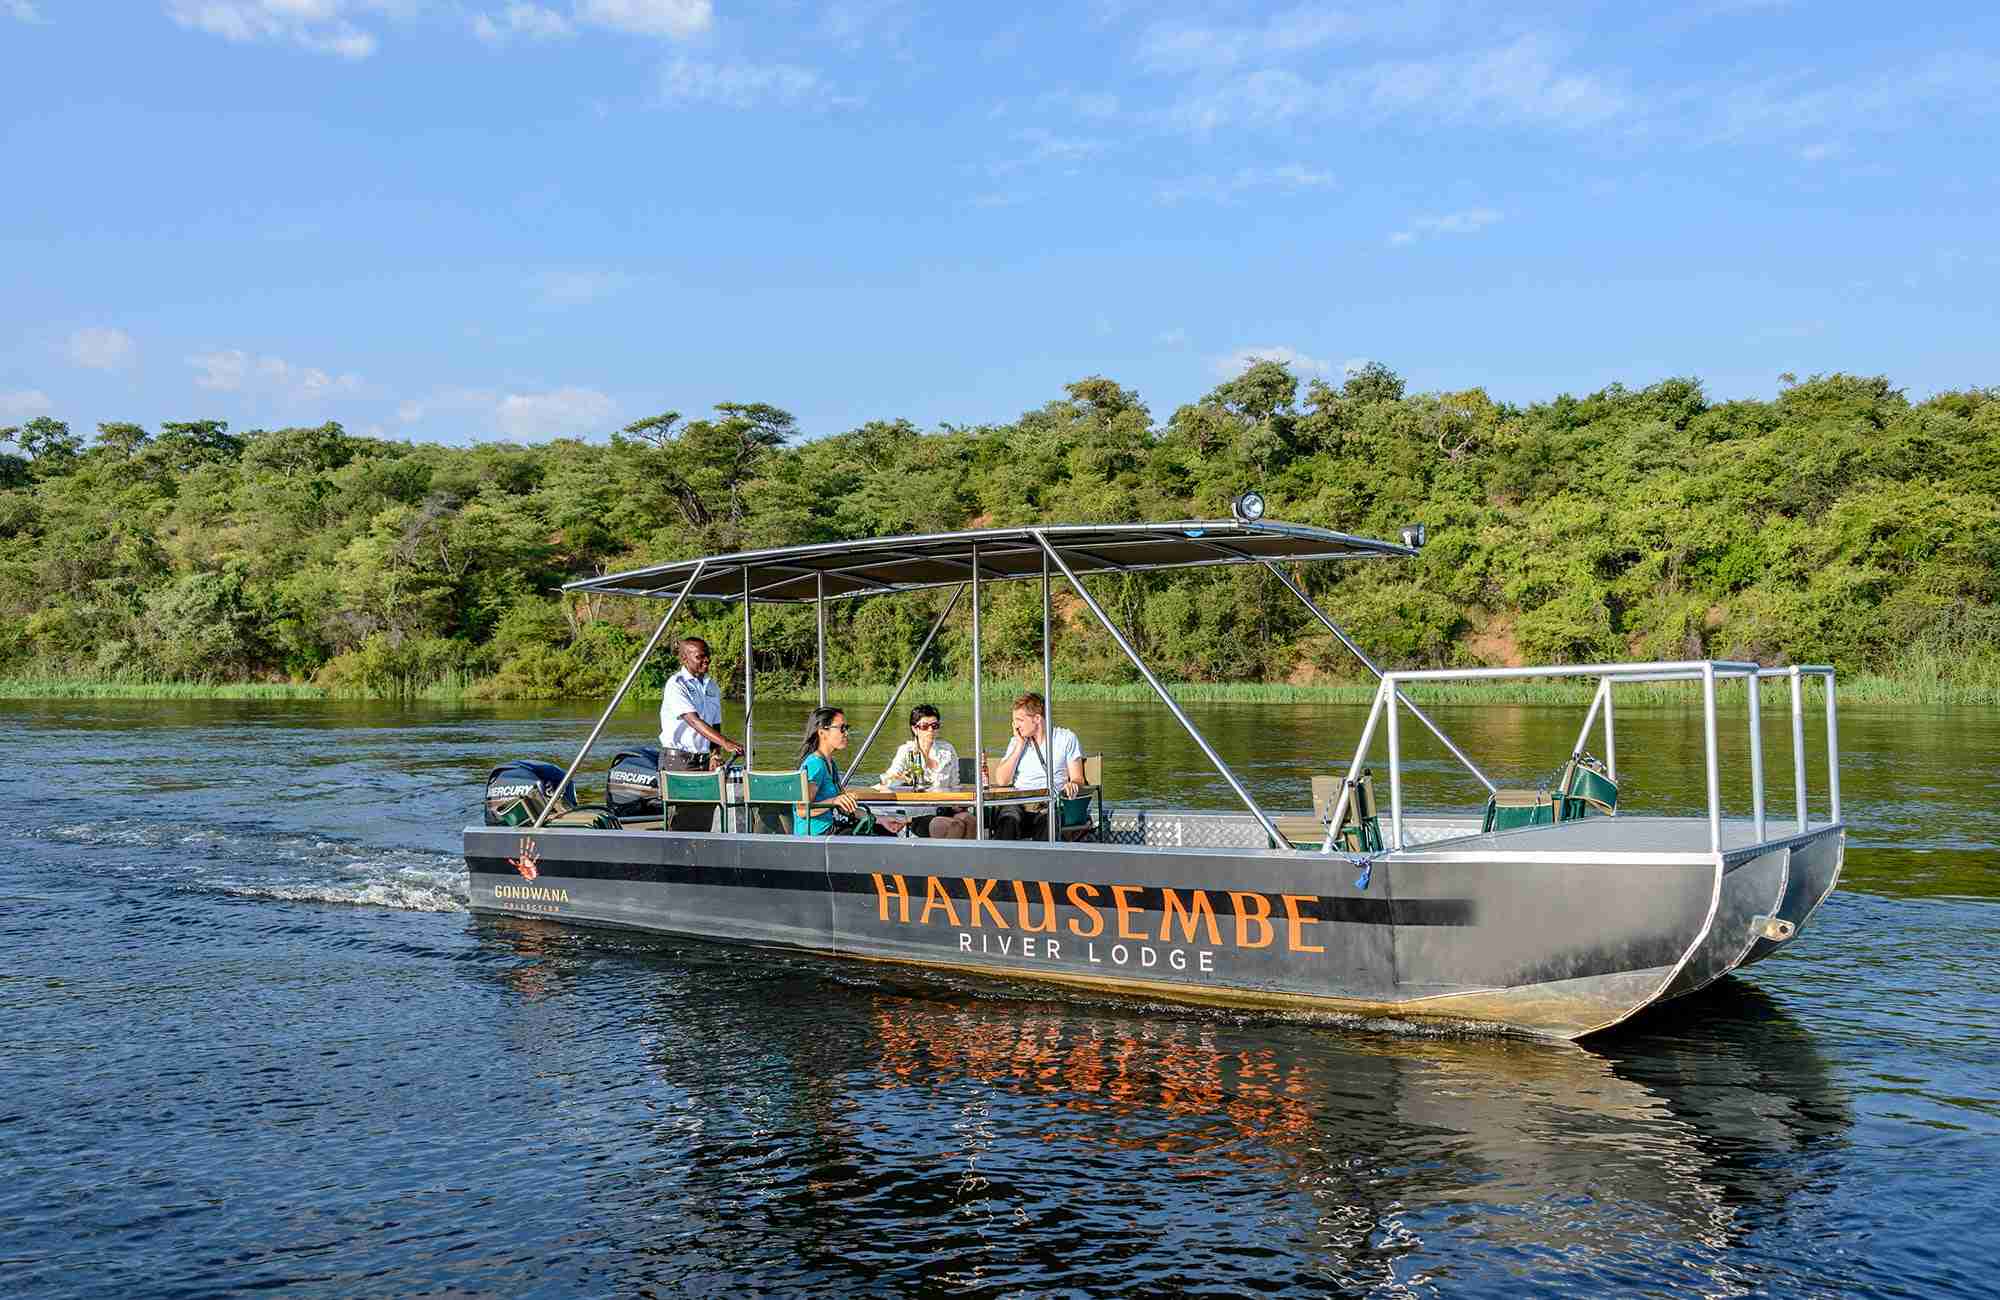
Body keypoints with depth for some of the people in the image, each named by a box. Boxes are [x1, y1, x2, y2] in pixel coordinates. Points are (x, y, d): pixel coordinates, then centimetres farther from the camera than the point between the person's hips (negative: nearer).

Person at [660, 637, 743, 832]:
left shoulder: (712, 687, 12)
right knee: (680, 821, -8)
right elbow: (694, 721, -24)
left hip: (705, 761, 7)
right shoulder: (676, 685, -12)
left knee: (704, 819, 6)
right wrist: (725, 743, -35)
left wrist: (715, 754, -2)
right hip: (678, 760, -7)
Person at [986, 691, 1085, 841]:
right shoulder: (1016, 742, 19)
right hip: (1019, 803, 2)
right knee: (1009, 818, -33)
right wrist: (1020, 745, 5)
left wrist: (1072, 784, -16)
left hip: (1051, 804, -2)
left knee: (1049, 818, -36)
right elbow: (1001, 781, 6)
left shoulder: (1066, 738, 12)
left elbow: (1078, 779, 8)